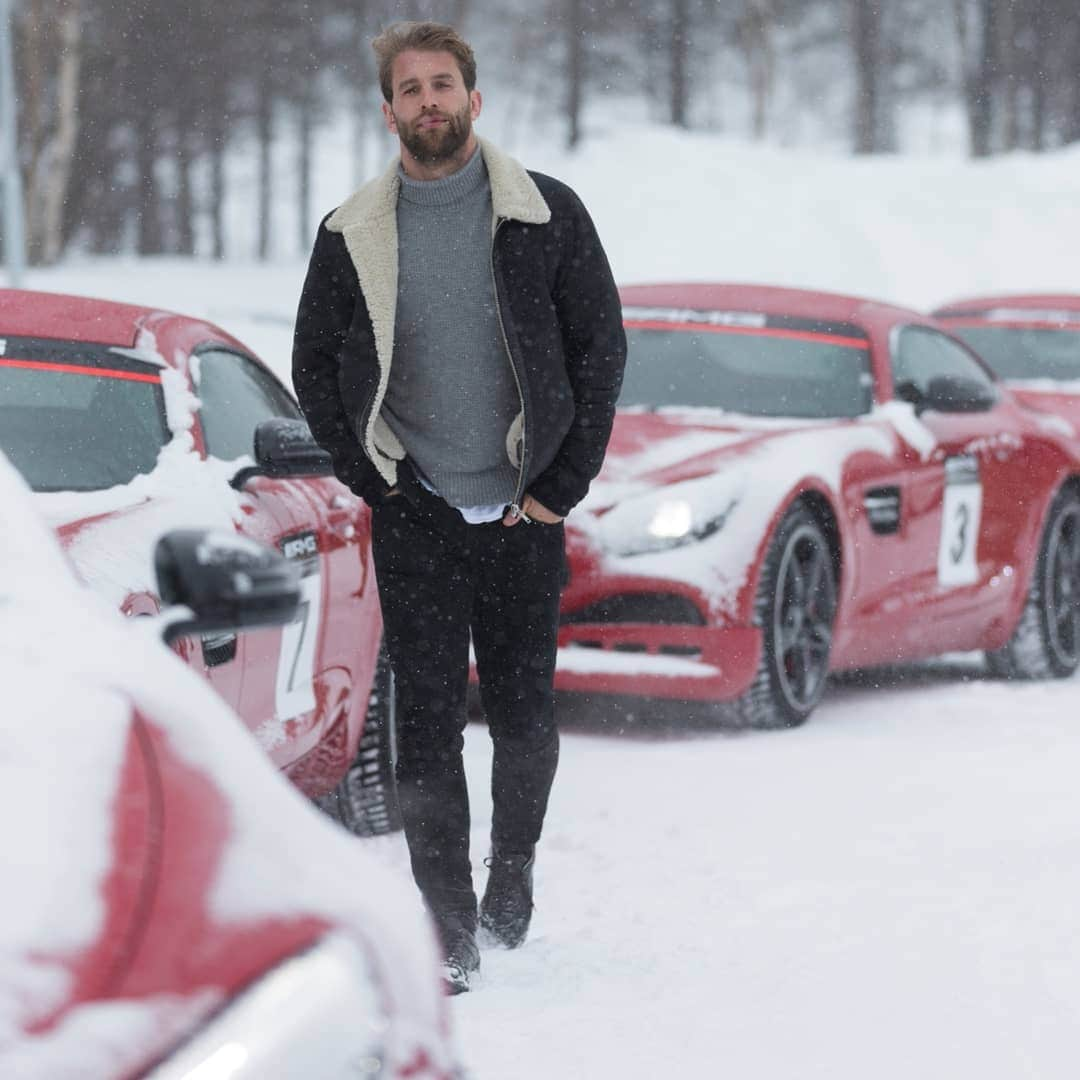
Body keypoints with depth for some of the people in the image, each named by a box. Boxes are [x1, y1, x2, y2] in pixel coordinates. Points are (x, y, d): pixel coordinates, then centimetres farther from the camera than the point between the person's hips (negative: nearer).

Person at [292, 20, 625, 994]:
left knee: (525, 712, 5)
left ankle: (513, 867, 30)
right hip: (414, 513, 0)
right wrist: (371, 475, 0)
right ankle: (448, 922, 1)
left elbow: (601, 347, 2)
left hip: (525, 510, 0)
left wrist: (562, 484, -4)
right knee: (428, 719, -4)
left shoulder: (546, 216, 0)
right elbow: (315, 367, 10)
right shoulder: (353, 237, 3)